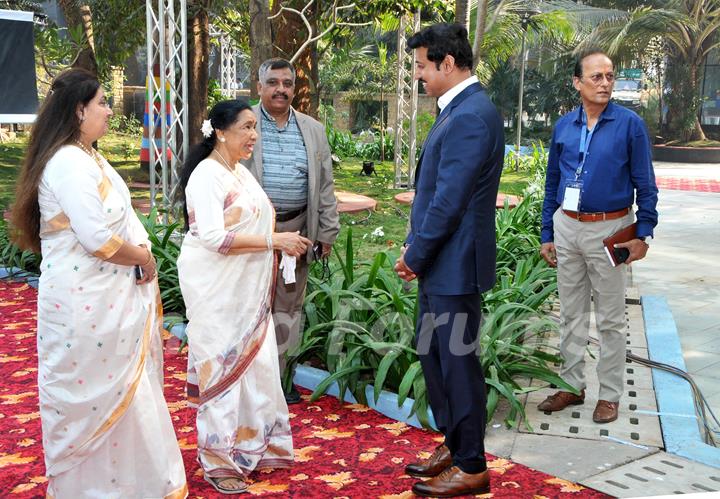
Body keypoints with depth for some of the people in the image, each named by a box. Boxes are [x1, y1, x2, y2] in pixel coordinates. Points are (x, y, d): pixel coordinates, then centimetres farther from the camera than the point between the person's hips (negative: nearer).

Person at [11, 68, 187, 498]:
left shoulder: (88, 159, 14)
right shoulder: (68, 163, -19)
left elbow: (117, 221, 18)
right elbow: (98, 238, -25)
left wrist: (139, 253, 0)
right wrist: (144, 257, -9)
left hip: (108, 297, 10)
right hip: (85, 304, -10)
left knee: (120, 387, 18)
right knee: (94, 390, 3)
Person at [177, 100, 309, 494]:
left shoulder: (240, 172, 12)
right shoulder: (207, 175, -15)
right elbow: (214, 237, -25)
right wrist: (275, 241, -23)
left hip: (245, 289, 8)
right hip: (215, 288, -8)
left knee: (253, 362, 11)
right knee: (222, 366, -1)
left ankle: (250, 446, 24)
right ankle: (219, 462, 11)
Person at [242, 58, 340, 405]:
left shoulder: (313, 130, 11)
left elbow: (325, 185, 11)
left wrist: (327, 232, 7)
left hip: (296, 230, 3)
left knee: (287, 306, 8)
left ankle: (274, 378, 20)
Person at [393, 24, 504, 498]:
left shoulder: (471, 117, -21)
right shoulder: (458, 110, 11)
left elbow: (449, 200, -23)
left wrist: (416, 255, -12)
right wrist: (415, 248, 10)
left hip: (455, 264, -10)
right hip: (437, 263, 10)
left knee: (458, 360, 2)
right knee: (432, 352, 19)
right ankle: (454, 445, 34)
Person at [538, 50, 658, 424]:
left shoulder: (629, 124, -7)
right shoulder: (564, 126, 4)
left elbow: (645, 184, -4)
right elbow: (552, 183, 10)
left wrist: (643, 234, -9)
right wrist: (547, 234, 9)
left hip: (609, 230, -4)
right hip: (566, 227, 4)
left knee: (610, 319, 6)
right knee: (571, 313, 13)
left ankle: (610, 394, 17)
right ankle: (572, 385, 26)